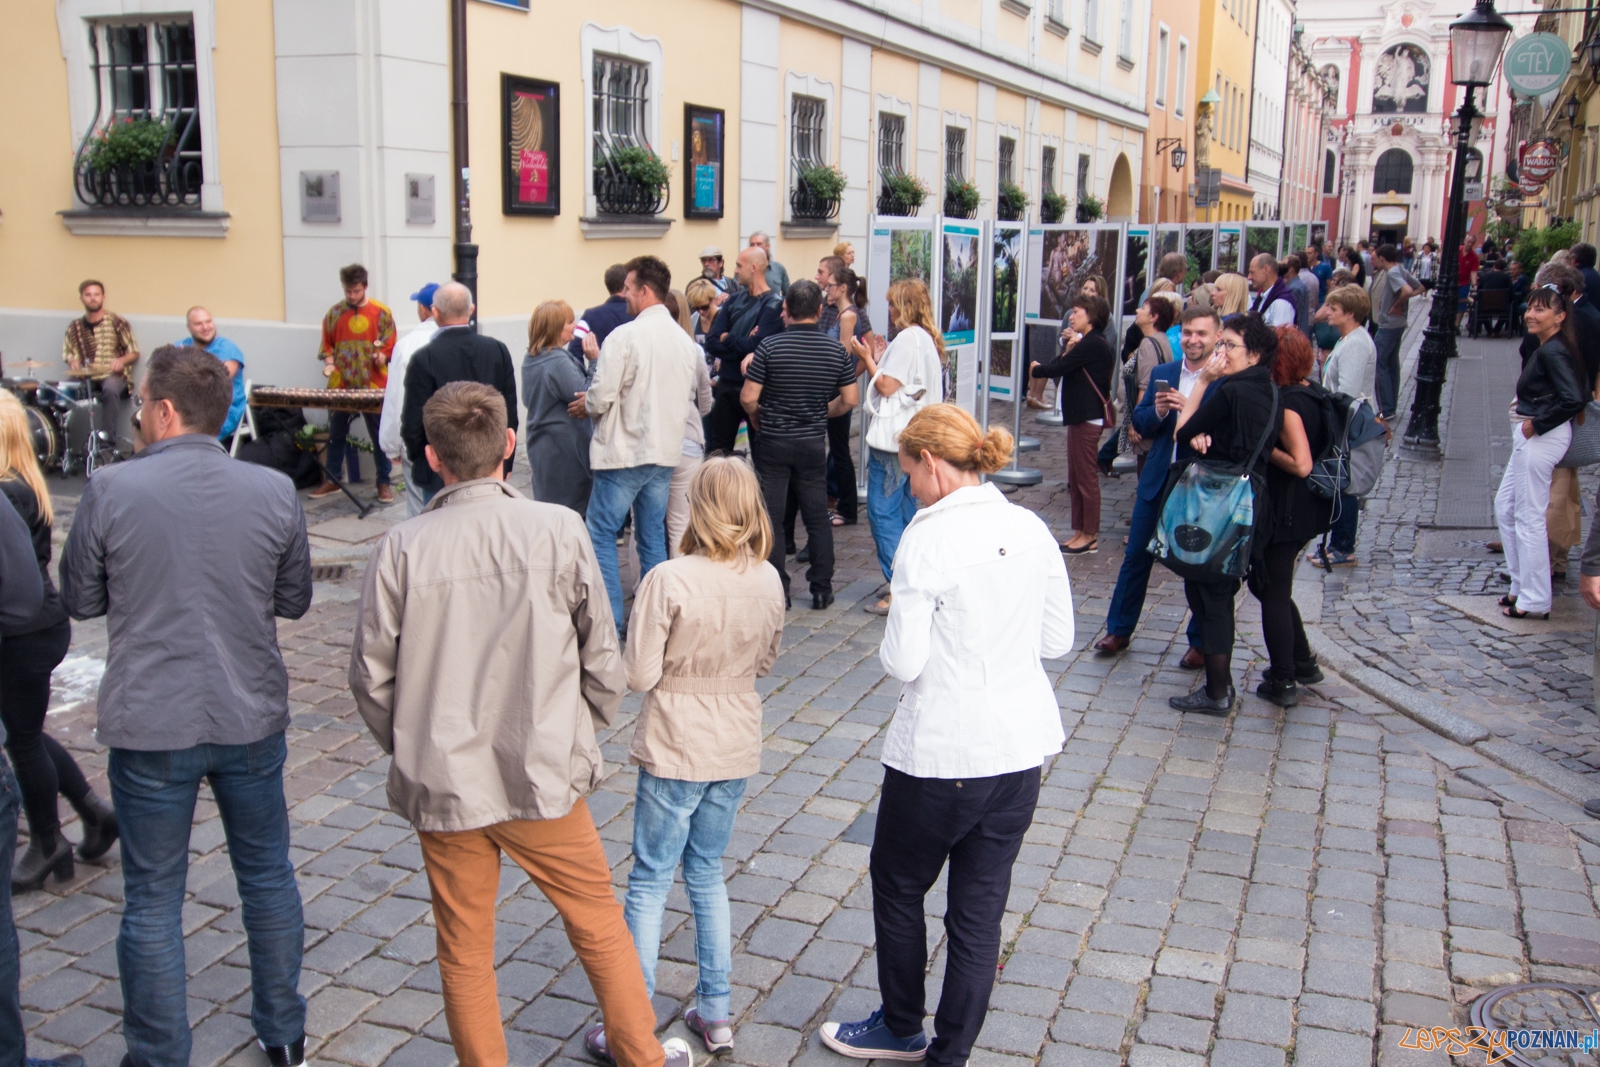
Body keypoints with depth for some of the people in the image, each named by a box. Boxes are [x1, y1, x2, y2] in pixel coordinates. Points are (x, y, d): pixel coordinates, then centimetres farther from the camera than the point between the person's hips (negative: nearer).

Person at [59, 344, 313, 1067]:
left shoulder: (110, 491, -11)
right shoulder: (275, 491, -6)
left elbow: (80, 601, 1)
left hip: (150, 725, -2)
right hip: (251, 716, 3)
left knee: (153, 899, 11)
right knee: (268, 876, 18)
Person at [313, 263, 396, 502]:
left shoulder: (381, 313, 0)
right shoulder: (334, 313, 7)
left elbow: (391, 347, 1)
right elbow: (327, 344, 13)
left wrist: (381, 357, -18)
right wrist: (329, 363, -3)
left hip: (373, 387, -3)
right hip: (340, 386, 3)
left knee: (380, 435, 2)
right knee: (336, 434, 12)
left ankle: (383, 482, 12)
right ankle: (332, 480, 24)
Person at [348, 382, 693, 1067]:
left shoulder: (402, 549, -10)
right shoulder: (558, 530, -11)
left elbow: (371, 677, -4)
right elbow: (602, 659, -5)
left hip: (442, 784, 0)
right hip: (543, 778, 0)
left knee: (464, 955, 17)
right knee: (599, 926, 20)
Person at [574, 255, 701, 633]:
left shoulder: (625, 335, -15)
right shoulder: (685, 340, 7)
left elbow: (601, 397, -17)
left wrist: (584, 406, 5)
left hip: (625, 451, -7)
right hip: (666, 450, 7)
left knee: (600, 533, 2)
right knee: (653, 535, 13)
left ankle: (609, 619, -1)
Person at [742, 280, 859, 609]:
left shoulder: (771, 346, -11)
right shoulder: (836, 350, -2)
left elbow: (748, 398, -12)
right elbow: (850, 399, 1)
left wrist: (760, 419, 8)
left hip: (774, 442, -3)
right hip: (814, 443, 3)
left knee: (771, 516, 5)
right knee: (817, 516, 11)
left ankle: (777, 591, 7)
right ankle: (822, 589, 15)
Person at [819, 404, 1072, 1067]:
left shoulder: (929, 536, -17)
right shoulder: (1031, 528, 1)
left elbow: (903, 662, -17)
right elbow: (1057, 640, 8)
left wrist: (895, 644, 3)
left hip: (941, 753, -6)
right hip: (1021, 749, 6)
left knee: (898, 887, 19)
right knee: (981, 908, 14)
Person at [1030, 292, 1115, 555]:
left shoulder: (1092, 344, -16)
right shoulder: (1090, 343, 18)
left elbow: (1056, 369, -18)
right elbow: (1063, 367, 11)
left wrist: (1035, 369, 1)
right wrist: (1069, 352, -6)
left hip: (1088, 419, -11)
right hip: (1079, 416, 11)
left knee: (1086, 477, -4)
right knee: (1075, 478, 13)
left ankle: (1090, 536, 3)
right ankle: (1080, 531, 19)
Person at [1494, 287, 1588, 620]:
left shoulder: (1552, 351, -17)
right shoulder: (1546, 349, 12)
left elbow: (1573, 399, -28)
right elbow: (1581, 395, 15)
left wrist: (1536, 423, -17)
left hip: (1541, 439, -11)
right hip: (1531, 438, 11)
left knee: (1529, 517, -4)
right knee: (1505, 507, 17)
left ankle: (1534, 600, 5)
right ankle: (1522, 586, 25)